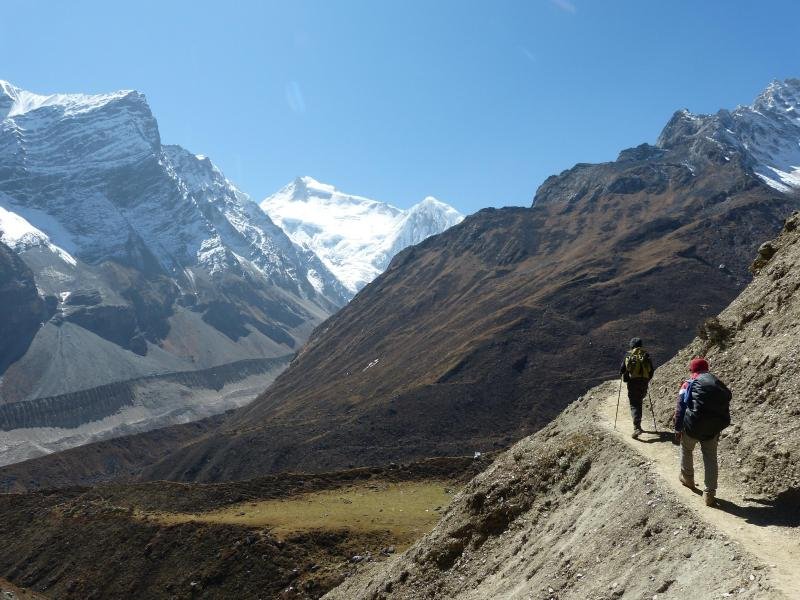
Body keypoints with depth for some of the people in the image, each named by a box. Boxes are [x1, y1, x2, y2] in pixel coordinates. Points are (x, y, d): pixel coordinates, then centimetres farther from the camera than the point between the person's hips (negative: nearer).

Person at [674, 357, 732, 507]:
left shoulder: (689, 384, 0)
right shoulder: (719, 385, 12)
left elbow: (680, 408, -7)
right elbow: (725, 408, 15)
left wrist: (678, 430, -2)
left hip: (693, 427, -3)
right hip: (712, 430, 3)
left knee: (686, 449, 25)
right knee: (710, 459, 13)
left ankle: (688, 478, 40)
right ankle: (710, 494, 11)